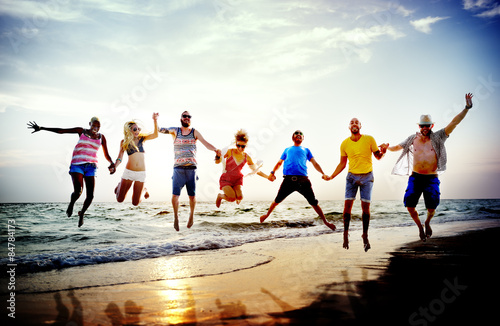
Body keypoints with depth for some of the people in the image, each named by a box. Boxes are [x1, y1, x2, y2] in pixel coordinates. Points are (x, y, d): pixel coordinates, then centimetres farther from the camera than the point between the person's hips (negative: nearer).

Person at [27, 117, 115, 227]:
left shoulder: (101, 137, 11)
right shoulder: (81, 131, 5)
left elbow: (106, 154, 13)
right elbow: (60, 130, 3)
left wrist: (112, 164, -8)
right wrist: (41, 128, -1)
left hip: (91, 167, 2)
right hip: (77, 165, -2)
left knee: (90, 195, -7)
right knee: (78, 191, -22)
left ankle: (82, 213, 23)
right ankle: (71, 203, 15)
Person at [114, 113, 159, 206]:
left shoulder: (141, 139, 4)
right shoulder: (124, 142, 2)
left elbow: (155, 135, -11)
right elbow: (120, 157, -2)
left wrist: (155, 121, -24)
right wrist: (114, 167, -22)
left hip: (141, 173, 0)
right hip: (129, 172, 0)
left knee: (135, 203, 3)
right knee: (120, 199, 4)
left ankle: (144, 190, 35)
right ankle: (120, 186, 36)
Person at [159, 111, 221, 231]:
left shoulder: (195, 132, 7)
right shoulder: (175, 131, 7)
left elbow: (206, 143, -4)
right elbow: (163, 130, -7)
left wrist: (215, 150, -23)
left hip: (191, 168, 1)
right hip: (178, 168, -1)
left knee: (192, 196, 3)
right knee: (175, 195, -8)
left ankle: (192, 214, 29)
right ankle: (176, 216, 14)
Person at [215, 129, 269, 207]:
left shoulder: (247, 157, -2)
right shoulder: (229, 152, -12)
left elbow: (256, 170, 7)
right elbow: (217, 162, -15)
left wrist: (268, 177, 0)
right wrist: (218, 155, -37)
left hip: (237, 180, 3)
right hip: (226, 179, -3)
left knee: (240, 197, -21)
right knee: (232, 198, -22)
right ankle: (220, 196, 12)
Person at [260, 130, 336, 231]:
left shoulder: (306, 150, 24)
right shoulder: (287, 150, 26)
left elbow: (315, 163, 17)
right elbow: (279, 163, 29)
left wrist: (323, 174, 1)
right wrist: (272, 172, 12)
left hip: (303, 180, 0)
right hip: (288, 179, 1)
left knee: (313, 202, -3)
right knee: (277, 200, 4)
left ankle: (325, 221, 7)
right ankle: (267, 214, 28)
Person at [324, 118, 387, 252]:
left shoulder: (369, 139, -4)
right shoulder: (344, 144, 2)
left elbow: (378, 156, 5)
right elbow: (342, 164, 10)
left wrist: (383, 151, -18)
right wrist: (331, 176, 1)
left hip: (367, 177, -1)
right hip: (352, 176, 1)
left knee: (365, 207, -3)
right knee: (347, 205, -7)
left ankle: (365, 236, 9)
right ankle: (345, 234, 6)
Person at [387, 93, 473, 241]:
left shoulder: (437, 138, 0)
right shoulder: (413, 139, 7)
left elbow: (454, 123, -8)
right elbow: (397, 147, 20)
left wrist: (467, 108, -17)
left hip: (431, 178, -2)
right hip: (415, 177, 2)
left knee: (431, 208, -6)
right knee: (409, 205, -6)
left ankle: (427, 223, 29)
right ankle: (420, 226, 21)